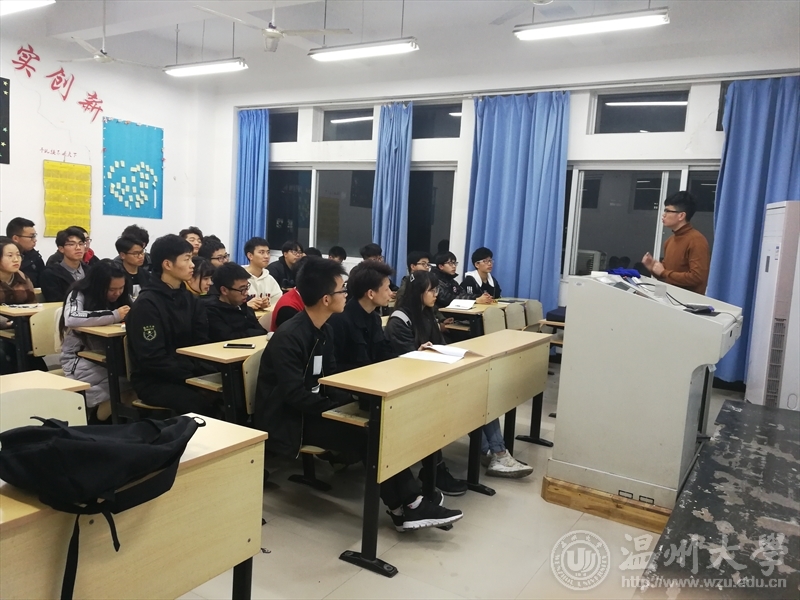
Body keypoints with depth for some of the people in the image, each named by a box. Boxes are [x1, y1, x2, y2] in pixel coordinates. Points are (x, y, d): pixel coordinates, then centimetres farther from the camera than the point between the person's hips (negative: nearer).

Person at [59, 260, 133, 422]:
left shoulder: (121, 297, 4)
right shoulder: (79, 294, -13)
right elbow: (70, 318, -33)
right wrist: (114, 316, -31)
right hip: (80, 357, -5)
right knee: (123, 383, -29)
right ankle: (97, 418, -4)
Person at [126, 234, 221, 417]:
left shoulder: (190, 299, 10)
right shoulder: (146, 304, -12)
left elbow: (201, 345, 7)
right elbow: (152, 359, -17)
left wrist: (212, 371, -11)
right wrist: (191, 377, -22)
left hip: (188, 373, 6)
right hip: (154, 381, -6)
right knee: (204, 404, -30)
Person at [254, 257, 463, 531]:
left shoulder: (323, 330, 7)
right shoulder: (289, 337, -21)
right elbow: (296, 396, -27)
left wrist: (354, 398, -10)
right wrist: (345, 406, -23)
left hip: (311, 409, 8)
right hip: (288, 418, -8)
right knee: (367, 435, -22)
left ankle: (410, 502, -13)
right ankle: (408, 506, -10)